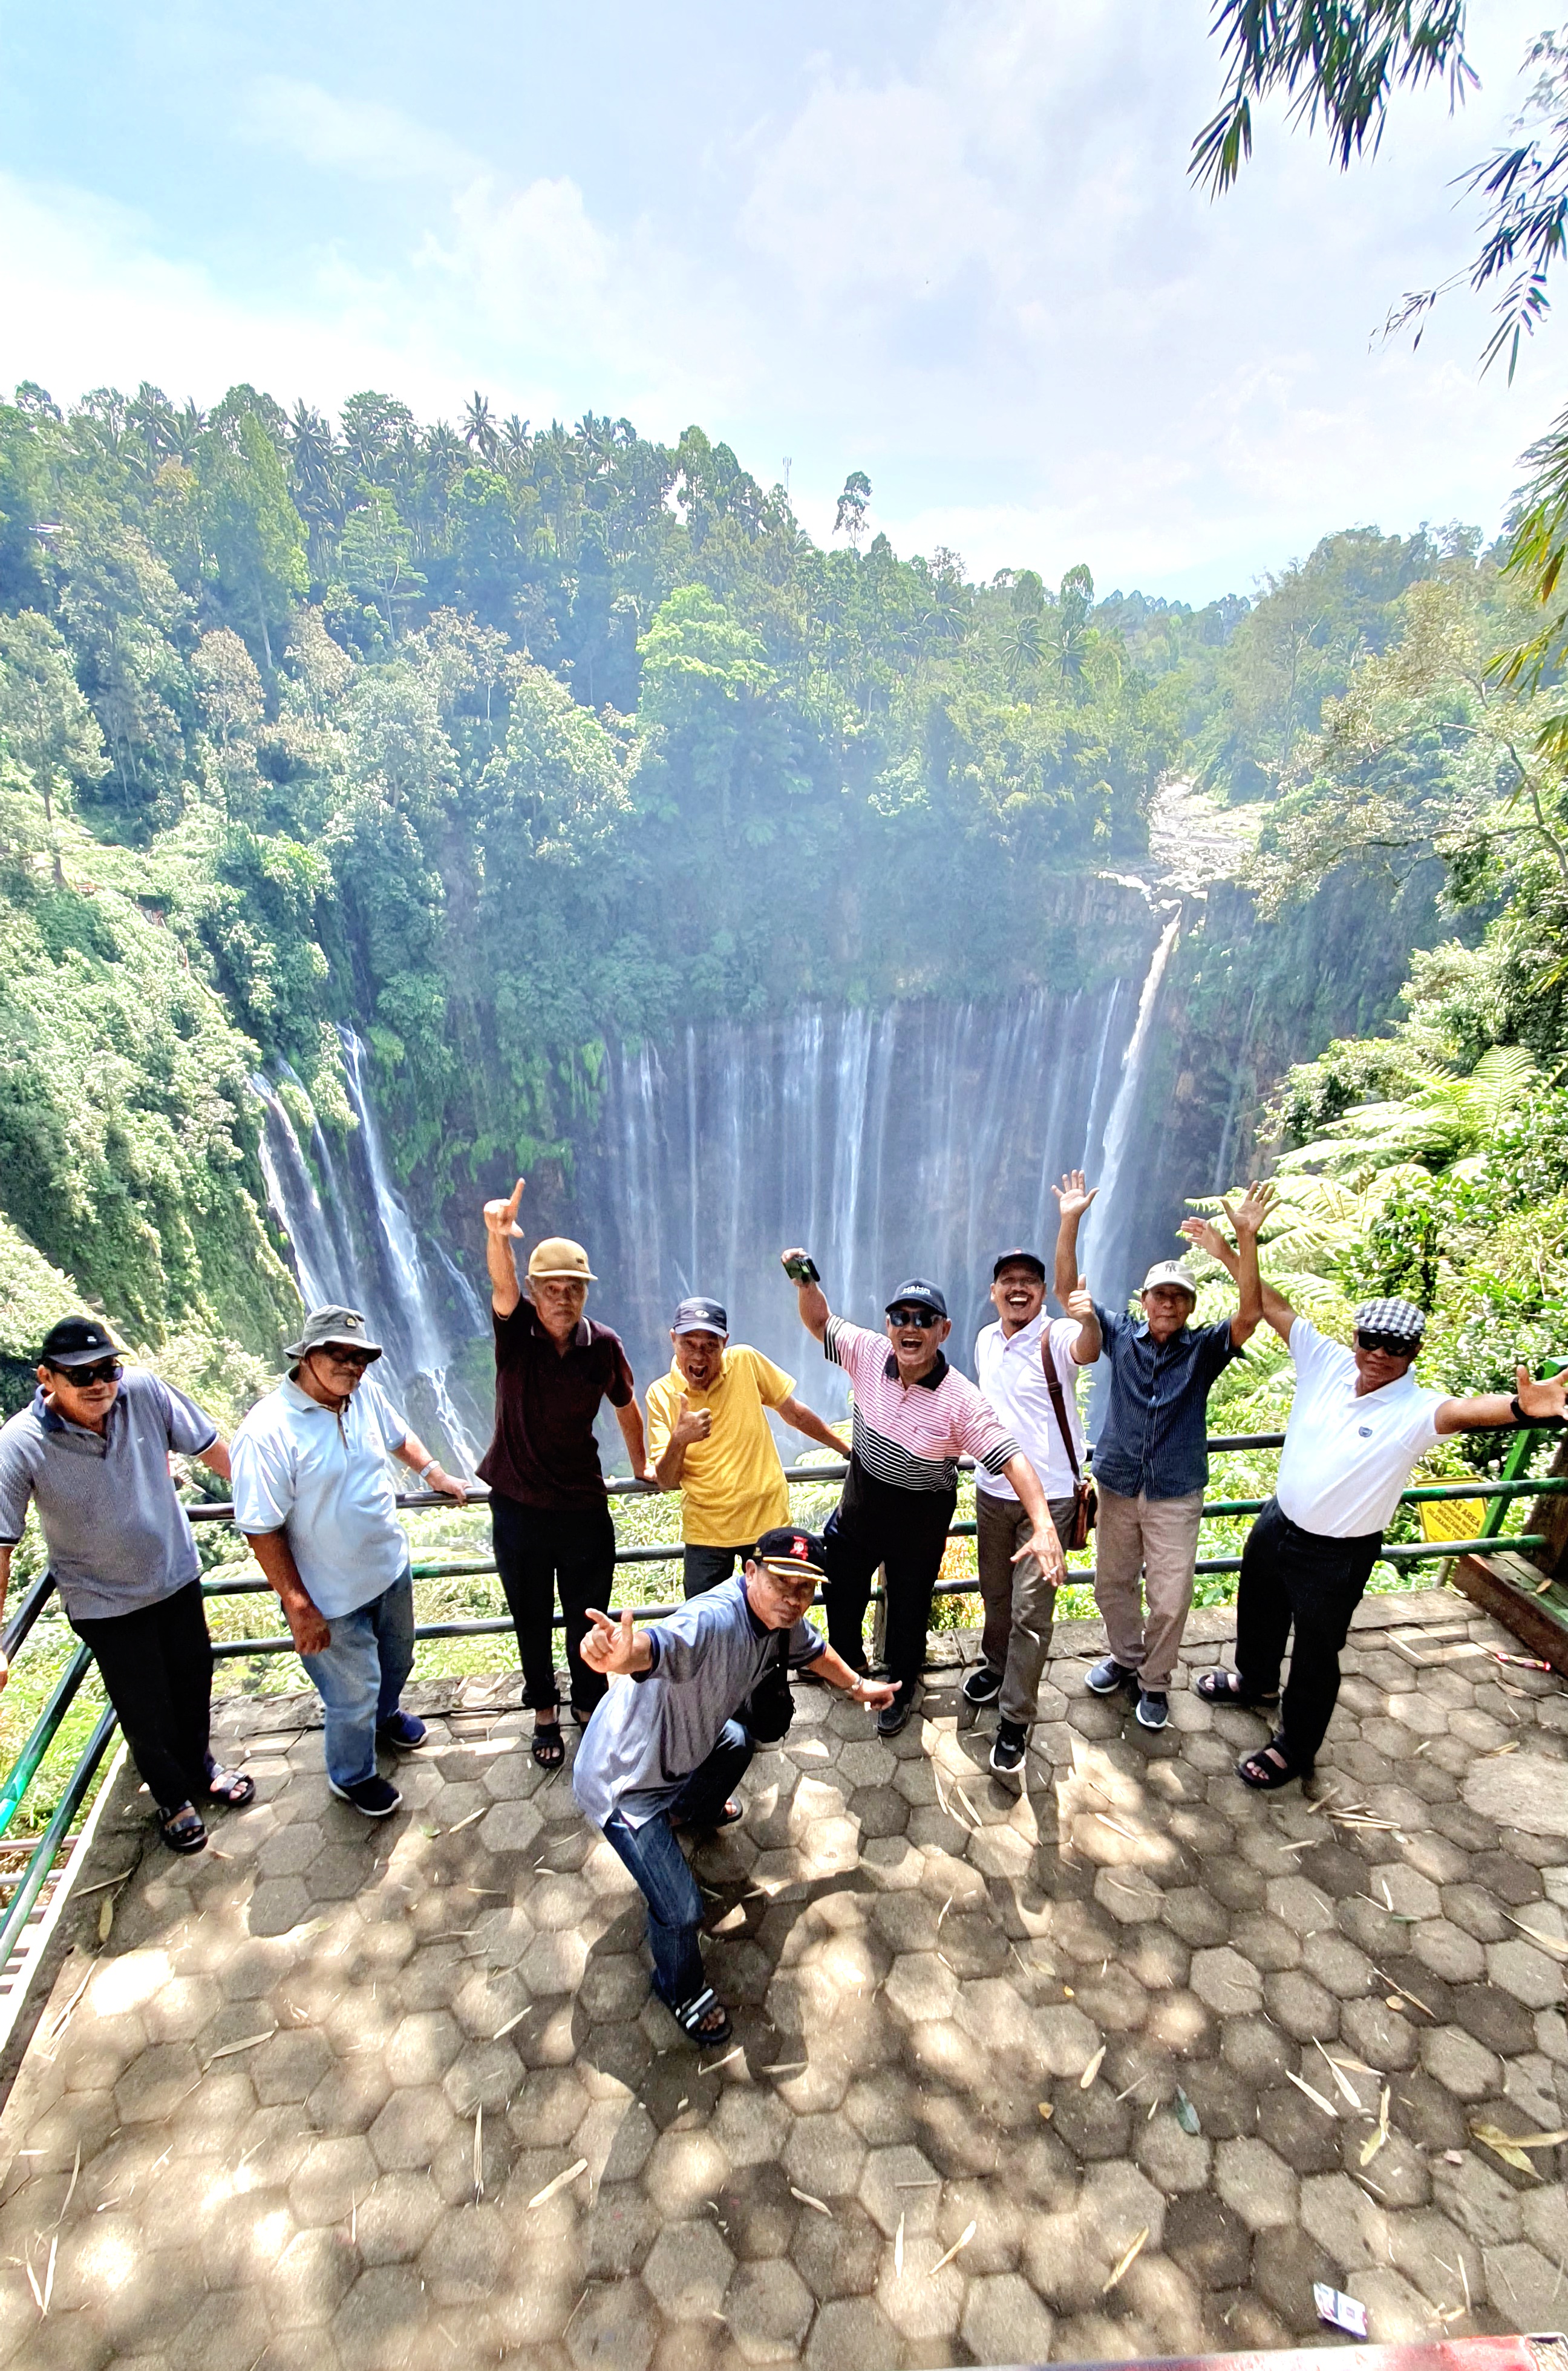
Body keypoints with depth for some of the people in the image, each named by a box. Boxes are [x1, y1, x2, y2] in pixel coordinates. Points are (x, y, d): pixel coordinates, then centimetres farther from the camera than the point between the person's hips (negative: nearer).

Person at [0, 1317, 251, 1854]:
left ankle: (199, 1766, 53)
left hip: (177, 1575, 3)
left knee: (194, 1681, 23)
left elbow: (211, 1446, -8)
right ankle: (172, 1797, 45)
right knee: (145, 1711, 14)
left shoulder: (144, 1391, -21)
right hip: (105, 1603, -3)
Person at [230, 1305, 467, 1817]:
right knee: (353, 1697, 15)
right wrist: (299, 1607, -22)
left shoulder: (366, 1394, -10)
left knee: (396, 1662, 31)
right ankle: (352, 1777, 45)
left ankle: (385, 1715, 63)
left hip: (392, 1568, 6)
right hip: (333, 1599, -6)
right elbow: (261, 1531, -24)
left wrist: (433, 1472, 5)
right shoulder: (267, 1432, -29)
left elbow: (398, 1435, 14)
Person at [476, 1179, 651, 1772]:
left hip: (584, 1506, 1)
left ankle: (589, 1704, 41)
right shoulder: (516, 1333, -13)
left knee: (587, 1617, 16)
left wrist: (641, 1467, 20)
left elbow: (626, 1407, 9)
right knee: (532, 1619, 17)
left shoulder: (603, 1345, -9)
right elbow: (502, 1288, -36)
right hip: (517, 1506, 0)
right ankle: (544, 1713, 41)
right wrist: (498, 1236, -57)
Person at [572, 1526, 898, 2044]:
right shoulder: (713, 1621, -40)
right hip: (625, 1783, -8)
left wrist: (858, 1685, 26)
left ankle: (694, 1809, 67)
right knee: (680, 1911, -4)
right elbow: (654, 1645, -62)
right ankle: (681, 1990, 33)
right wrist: (621, 1655, -85)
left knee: (737, 1743, 33)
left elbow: (810, 1649, 12)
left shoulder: (780, 1615, -12)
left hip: (681, 1743, 9)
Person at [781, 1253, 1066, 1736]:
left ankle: (902, 1688, 49)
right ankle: (849, 1659, 57)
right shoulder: (869, 1353, -18)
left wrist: (1043, 1526, -43)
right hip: (858, 1508, 4)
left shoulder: (960, 1400, -29)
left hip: (920, 1523, -4)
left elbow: (1011, 1459, -32)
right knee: (841, 1592, 25)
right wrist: (807, 1282, -25)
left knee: (908, 1609, 18)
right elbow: (820, 1321, -5)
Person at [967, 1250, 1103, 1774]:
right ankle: (996, 1663, 45)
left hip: (1048, 1494, -5)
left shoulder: (1057, 1336, -16)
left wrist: (1088, 1320, -62)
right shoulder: (985, 1340, 3)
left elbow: (1087, 1351, -41)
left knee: (1031, 1609, -1)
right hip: (992, 1489, 6)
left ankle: (1014, 1720, 12)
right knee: (995, 1591, 20)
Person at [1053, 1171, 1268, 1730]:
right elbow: (1067, 1291, -10)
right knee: (1112, 1584, 17)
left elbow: (1250, 1316, -23)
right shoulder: (1121, 1335, -3)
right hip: (1117, 1486, 2)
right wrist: (1069, 1222, -21)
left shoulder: (1203, 1349, -7)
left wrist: (1247, 1240, -33)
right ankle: (1126, 1659, 42)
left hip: (1176, 1495, -2)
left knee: (1170, 1600, 4)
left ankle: (1154, 1683, 28)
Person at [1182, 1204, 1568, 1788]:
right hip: (1277, 1523, 5)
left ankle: (1294, 1749, 37)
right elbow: (1276, 1307, -8)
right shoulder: (1328, 1362, -10)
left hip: (1336, 1557, -5)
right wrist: (1227, 1256, -10)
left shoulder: (1416, 1409, -23)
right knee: (1259, 1610, 28)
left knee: (1315, 1653, 13)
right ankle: (1255, 1680, 58)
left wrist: (1520, 1407, -66)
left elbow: (1467, 1410, -45)